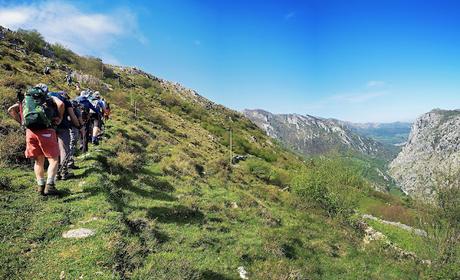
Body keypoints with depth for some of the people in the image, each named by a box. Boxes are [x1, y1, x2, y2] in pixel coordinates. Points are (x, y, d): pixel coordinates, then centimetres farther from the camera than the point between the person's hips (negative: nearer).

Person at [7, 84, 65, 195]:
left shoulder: (25, 99, 22)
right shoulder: (50, 98, 11)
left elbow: (10, 110, 17)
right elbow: (60, 104, -8)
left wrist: (22, 121, 19)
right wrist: (60, 118, 3)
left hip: (30, 131, 4)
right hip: (46, 130, -4)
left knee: (39, 160, 16)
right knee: (53, 159, 2)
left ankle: (40, 186, 18)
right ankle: (49, 186, -8)